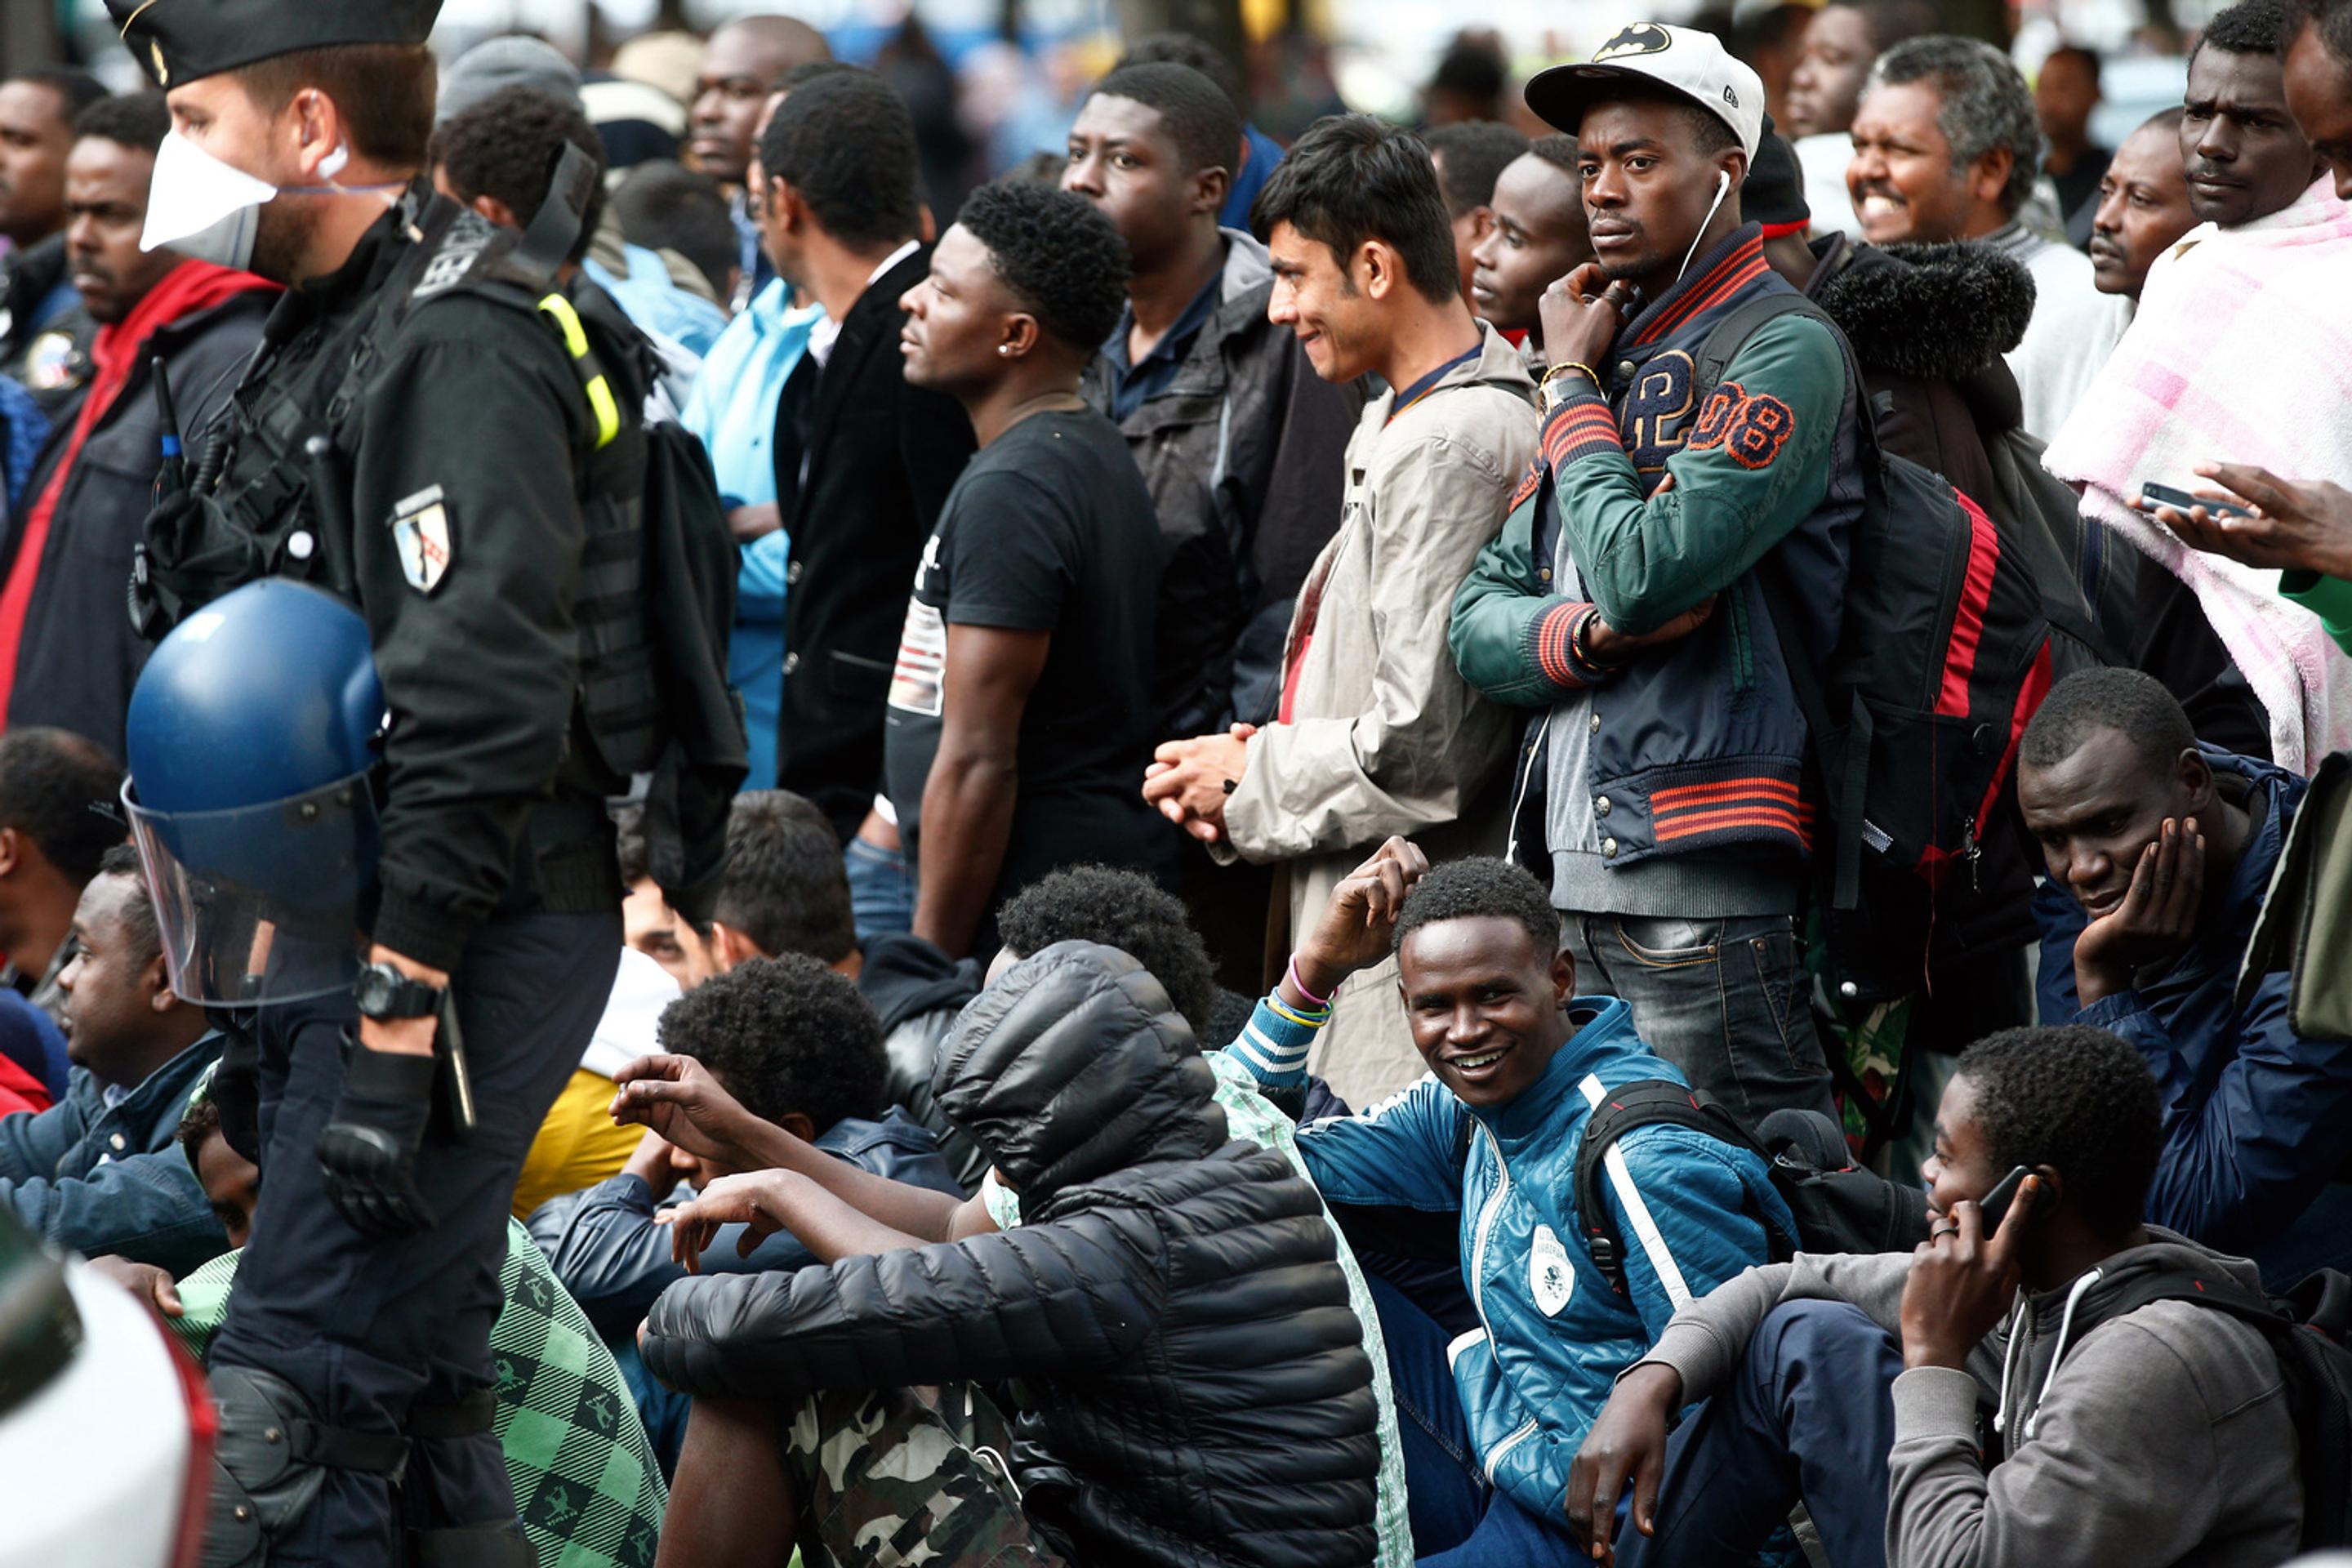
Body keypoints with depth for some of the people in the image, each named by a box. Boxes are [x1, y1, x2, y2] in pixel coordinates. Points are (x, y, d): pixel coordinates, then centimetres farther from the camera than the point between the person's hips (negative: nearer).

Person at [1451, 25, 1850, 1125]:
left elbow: (1644, 570, -20)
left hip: (1703, 880, -9)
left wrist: (1572, 384, -4)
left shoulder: (1780, 353, -7)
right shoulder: (1619, 354, 20)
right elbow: (1479, 623, 15)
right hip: (1580, 875, 9)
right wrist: (1594, 633, -8)